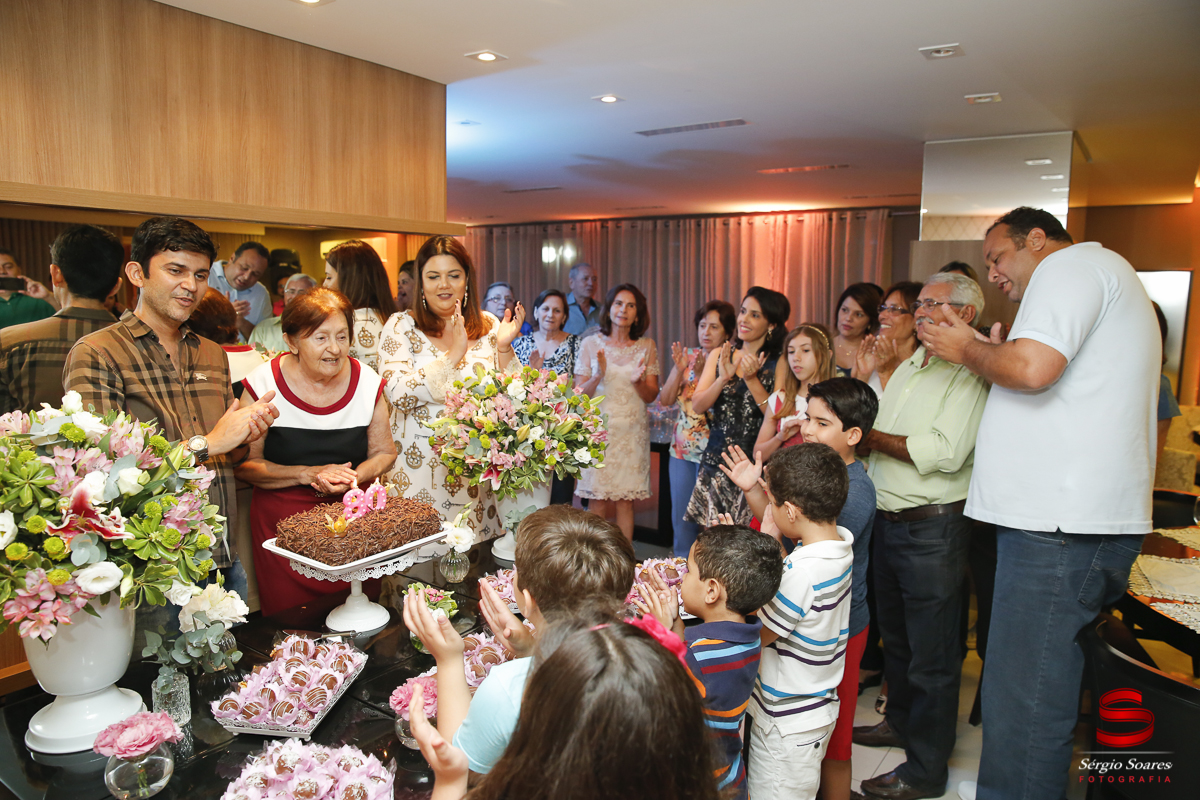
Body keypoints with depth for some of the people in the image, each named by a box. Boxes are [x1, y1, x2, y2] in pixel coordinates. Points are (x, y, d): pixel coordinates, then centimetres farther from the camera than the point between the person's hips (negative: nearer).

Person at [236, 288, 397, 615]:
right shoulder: (263, 384, -9)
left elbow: (385, 452, 6)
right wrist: (308, 474, -16)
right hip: (283, 523, -1)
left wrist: (355, 476, -13)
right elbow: (245, 464, -5)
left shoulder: (368, 381, -2)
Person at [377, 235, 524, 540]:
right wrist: (453, 354, -18)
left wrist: (503, 347, -8)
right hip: (419, 467, -2)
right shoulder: (401, 326, -1)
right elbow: (398, 393, -15)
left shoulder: (488, 326, 7)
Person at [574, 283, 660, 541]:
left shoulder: (647, 347, 7)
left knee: (626, 500, 2)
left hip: (632, 430, 1)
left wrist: (638, 381, -14)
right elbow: (579, 394, 1)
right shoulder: (591, 344, 2)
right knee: (597, 501, -1)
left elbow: (651, 396, 6)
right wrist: (599, 376, -17)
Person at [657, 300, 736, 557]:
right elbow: (665, 400, 1)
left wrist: (701, 373, -23)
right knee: (681, 516, 12)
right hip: (682, 448, 5)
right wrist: (679, 369, -12)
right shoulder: (688, 356, 8)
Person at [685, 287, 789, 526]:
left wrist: (752, 379, -18)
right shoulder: (719, 356, 9)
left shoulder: (778, 364, -3)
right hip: (714, 461, 4)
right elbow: (697, 406, 2)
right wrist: (723, 378, -14)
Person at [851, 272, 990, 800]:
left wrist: (871, 435, -16)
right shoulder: (909, 367, 14)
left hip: (933, 528, -8)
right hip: (888, 519, 8)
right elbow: (874, 430, 18)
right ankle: (900, 721, 41)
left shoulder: (972, 373, -13)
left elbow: (946, 452, -25)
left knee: (931, 653, 3)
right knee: (894, 634, 22)